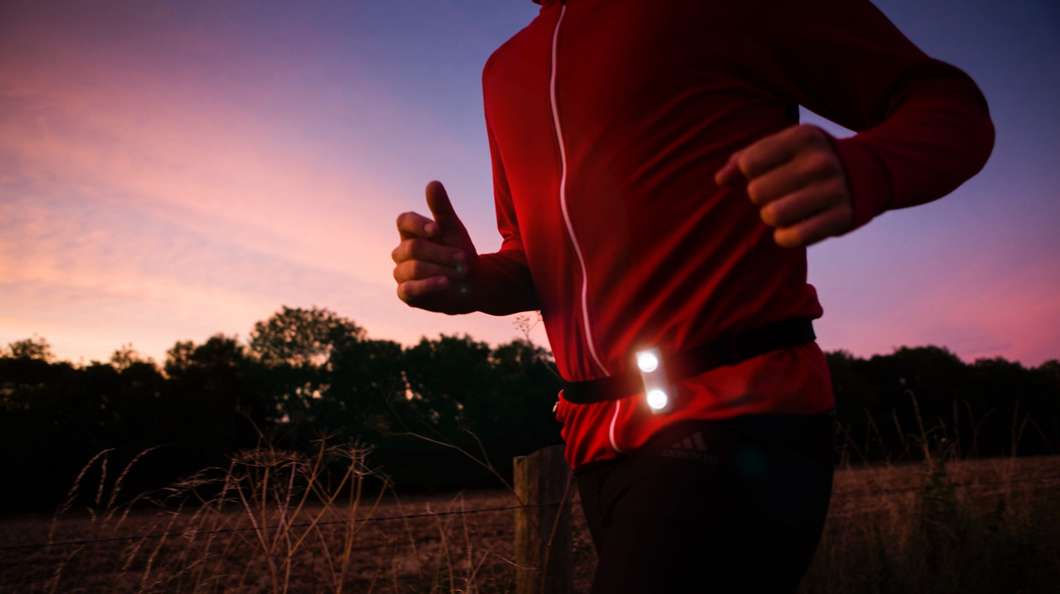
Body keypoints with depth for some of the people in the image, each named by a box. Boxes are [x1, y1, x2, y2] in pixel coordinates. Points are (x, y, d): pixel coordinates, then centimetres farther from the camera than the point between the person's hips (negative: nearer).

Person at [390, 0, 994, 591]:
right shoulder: (505, 71, 18)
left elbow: (953, 104, 1)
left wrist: (857, 172, -22)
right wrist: (469, 279, 0)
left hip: (738, 417, -6)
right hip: (598, 439, 6)